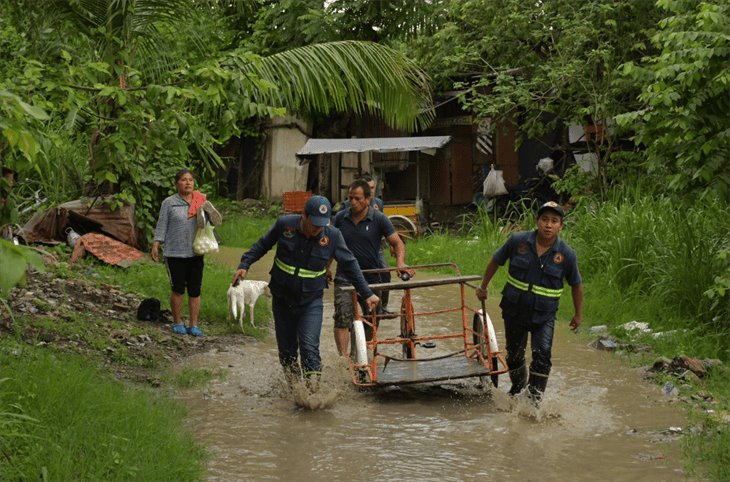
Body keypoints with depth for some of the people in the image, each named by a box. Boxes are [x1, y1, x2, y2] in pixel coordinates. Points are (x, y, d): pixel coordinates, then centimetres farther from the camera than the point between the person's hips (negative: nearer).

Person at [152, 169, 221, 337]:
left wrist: (209, 215, -5)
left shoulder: (200, 201, 8)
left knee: (195, 291, 4)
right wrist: (156, 245, -12)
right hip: (175, 253, -3)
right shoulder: (169, 203, -2)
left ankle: (193, 325, 10)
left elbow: (213, 221, 17)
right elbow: (162, 225, -2)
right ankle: (177, 323, 14)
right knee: (178, 290, 1)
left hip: (195, 254, 3)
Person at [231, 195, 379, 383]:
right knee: (287, 350, 10)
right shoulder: (285, 224, -11)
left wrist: (367, 294, 2)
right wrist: (244, 265, -1)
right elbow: (262, 245, 7)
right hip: (282, 299, 2)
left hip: (311, 301, -2)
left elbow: (349, 265, 1)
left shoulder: (332, 235, -12)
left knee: (309, 346, -18)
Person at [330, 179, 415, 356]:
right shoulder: (340, 218, 2)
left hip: (371, 280, 1)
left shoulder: (379, 219, -4)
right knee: (342, 317, -18)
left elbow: (397, 243, -5)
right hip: (345, 279, 0)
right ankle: (343, 357, -23)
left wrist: (400, 263, -23)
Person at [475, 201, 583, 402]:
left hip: (544, 316, -1)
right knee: (515, 355, 18)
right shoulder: (517, 241, -13)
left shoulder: (566, 254, -12)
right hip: (514, 311, 2)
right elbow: (496, 261, 5)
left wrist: (578, 314, 10)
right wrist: (483, 287, 13)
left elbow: (576, 284, 3)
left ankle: (534, 399, -9)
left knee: (542, 356, -18)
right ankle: (517, 389, 44)